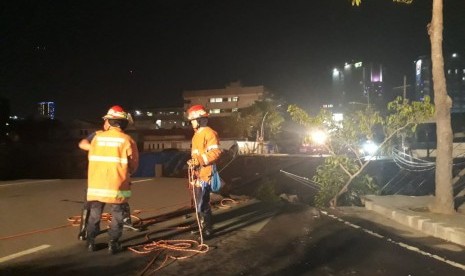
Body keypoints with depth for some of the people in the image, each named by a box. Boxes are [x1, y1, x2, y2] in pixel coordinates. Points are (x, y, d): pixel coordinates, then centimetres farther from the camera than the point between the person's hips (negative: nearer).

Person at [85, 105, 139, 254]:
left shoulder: (97, 137, 0)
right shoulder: (127, 140, -8)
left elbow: (91, 158, 12)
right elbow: (133, 165, -1)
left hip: (96, 184, 3)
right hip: (117, 185, -3)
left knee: (94, 214, 18)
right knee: (118, 215, 10)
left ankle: (91, 242, 23)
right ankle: (113, 244, 11)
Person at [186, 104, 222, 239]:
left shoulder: (209, 133, -13)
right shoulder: (197, 134, 18)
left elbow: (215, 153, -22)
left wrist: (198, 161, -27)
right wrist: (193, 162, 25)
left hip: (204, 174, -10)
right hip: (197, 174, 10)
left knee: (202, 204, -7)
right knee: (198, 202, 18)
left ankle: (207, 230, 6)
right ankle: (202, 226, 31)